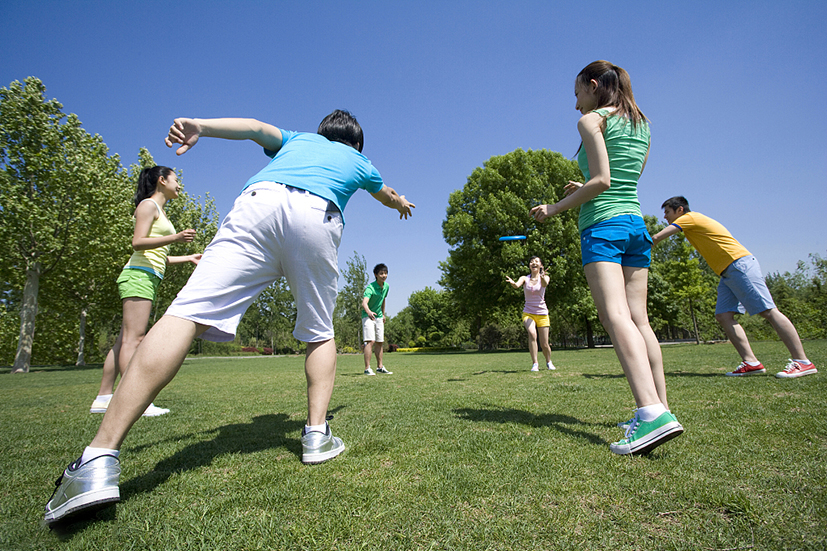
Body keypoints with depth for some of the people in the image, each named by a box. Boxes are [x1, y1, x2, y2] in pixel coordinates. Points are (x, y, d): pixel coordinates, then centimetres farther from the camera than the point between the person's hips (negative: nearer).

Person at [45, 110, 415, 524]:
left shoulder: (300, 139, 39)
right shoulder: (359, 161, 39)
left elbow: (256, 128, 19)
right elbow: (388, 195, 59)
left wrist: (200, 127, 6)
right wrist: (402, 204, 79)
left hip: (259, 201, 0)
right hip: (320, 218, 0)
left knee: (185, 315, -11)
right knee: (320, 334, 17)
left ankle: (99, 461, -20)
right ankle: (317, 434, 6)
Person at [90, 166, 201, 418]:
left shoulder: (159, 212, 27)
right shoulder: (148, 205, 0)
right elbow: (138, 243, -14)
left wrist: (188, 258, 26)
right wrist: (176, 237, -25)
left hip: (147, 278, 10)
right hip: (139, 274, -10)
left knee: (124, 340, 7)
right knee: (133, 338, -15)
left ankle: (104, 398, 10)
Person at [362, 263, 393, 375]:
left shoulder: (386, 286, -1)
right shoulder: (370, 287, -23)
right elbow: (364, 303, -39)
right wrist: (369, 312, -58)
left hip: (379, 317, 7)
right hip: (368, 316, -7)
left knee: (380, 342, 10)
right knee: (370, 341, -17)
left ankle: (380, 367, 21)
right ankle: (367, 369, -13)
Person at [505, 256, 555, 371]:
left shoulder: (544, 277, -1)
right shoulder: (525, 278, 1)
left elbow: (544, 284, -26)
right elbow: (517, 285, -21)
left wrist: (542, 277, -51)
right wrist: (512, 283, -46)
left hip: (542, 314, 0)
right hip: (528, 313, 0)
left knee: (544, 345, 1)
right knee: (532, 333, -29)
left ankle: (549, 362, 32)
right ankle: (535, 364, -22)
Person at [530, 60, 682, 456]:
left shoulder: (591, 120, 0)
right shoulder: (640, 124, 22)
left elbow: (601, 180, -12)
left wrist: (555, 208, -6)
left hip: (602, 224, -8)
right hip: (635, 223, 8)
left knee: (615, 315, -19)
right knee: (639, 319, 5)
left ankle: (653, 413, -32)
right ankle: (660, 409, 6)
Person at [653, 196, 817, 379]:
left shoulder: (688, 218, -6)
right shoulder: (692, 223, 21)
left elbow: (656, 238, -12)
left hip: (740, 263, -10)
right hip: (727, 273, 10)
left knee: (768, 311, -10)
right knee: (723, 315, -2)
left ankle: (802, 362, -8)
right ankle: (751, 363, -5)